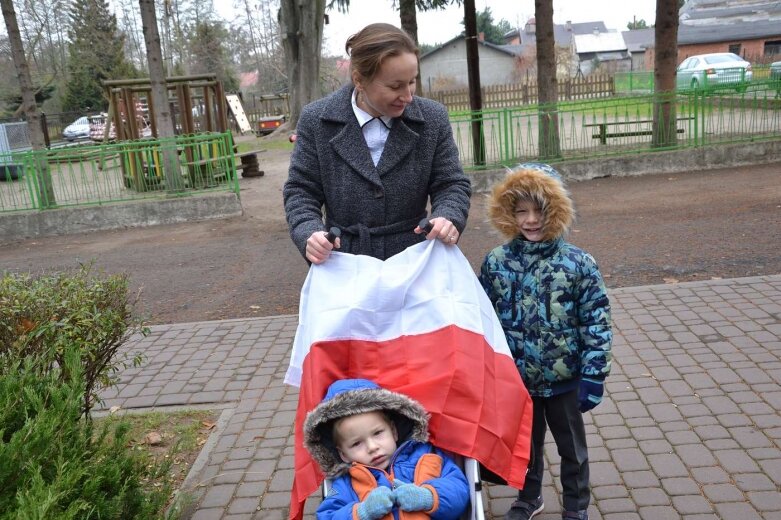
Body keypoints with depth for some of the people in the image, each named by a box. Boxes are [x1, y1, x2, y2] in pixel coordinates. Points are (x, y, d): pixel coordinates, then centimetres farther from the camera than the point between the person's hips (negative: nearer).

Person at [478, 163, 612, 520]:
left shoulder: (579, 264, -12)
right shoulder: (496, 262, -6)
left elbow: (596, 324, -10)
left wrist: (593, 376, -12)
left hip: (563, 379, -2)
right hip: (515, 378, 2)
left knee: (571, 447, 18)